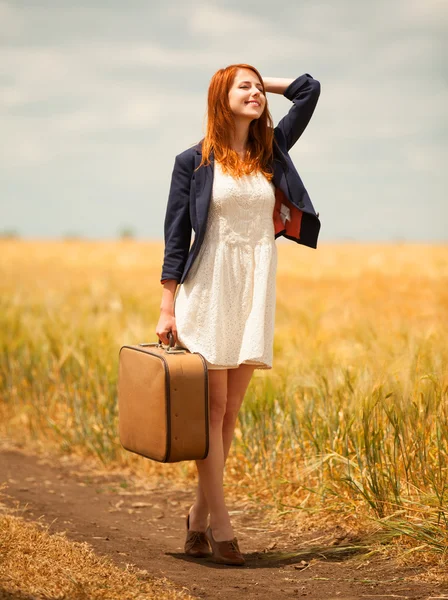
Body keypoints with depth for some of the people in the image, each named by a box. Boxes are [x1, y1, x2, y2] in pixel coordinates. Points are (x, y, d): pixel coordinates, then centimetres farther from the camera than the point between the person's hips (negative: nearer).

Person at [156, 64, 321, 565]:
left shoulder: (272, 151, 10)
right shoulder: (194, 161, 0)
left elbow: (309, 88, 13)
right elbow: (176, 235, 0)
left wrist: (267, 84, 14)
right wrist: (167, 307, -4)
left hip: (256, 293, 4)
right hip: (209, 289, -4)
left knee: (231, 409, 5)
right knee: (212, 406, -4)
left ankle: (198, 518, 14)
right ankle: (220, 526, -2)